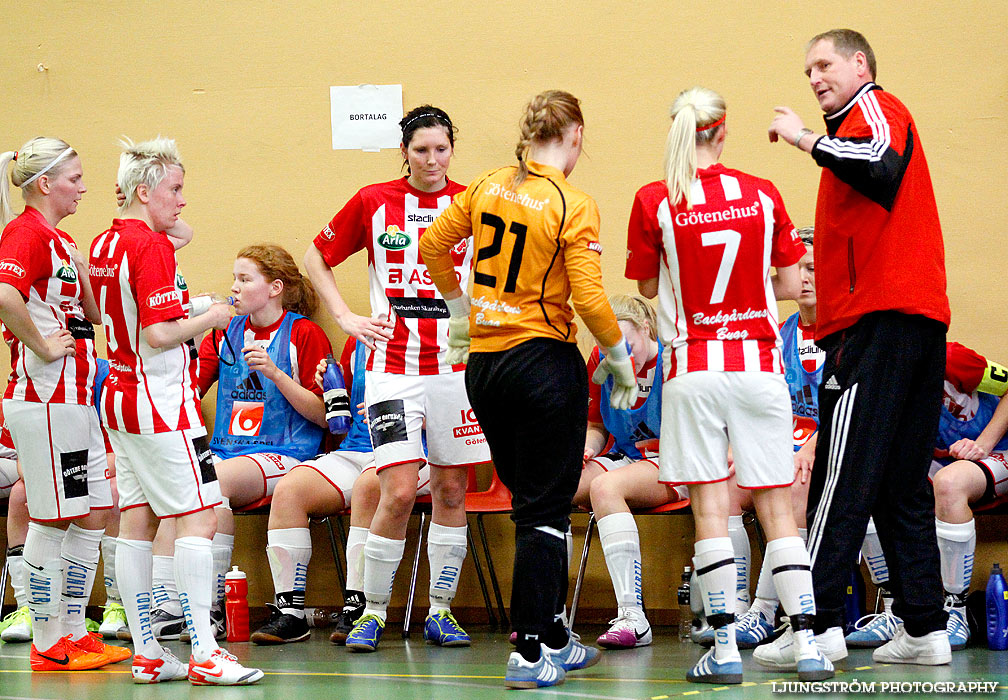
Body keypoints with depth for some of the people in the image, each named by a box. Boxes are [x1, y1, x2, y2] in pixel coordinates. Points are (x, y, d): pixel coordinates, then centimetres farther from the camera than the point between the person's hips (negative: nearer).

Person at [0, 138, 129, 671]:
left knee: (94, 514, 11)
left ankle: (72, 632, 19)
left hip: (74, 398, 10)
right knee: (51, 522, -3)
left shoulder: (60, 240, 17)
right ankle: (47, 644, 5)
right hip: (44, 397, -10)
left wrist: (83, 268, 7)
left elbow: (92, 315, 23)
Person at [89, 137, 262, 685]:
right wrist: (210, 318, -6)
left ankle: (146, 653, 10)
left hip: (120, 393, 9)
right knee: (199, 515, -8)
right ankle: (204, 654, -12)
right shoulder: (152, 246, -15)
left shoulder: (104, 244, 12)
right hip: (161, 400, -9)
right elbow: (160, 334, -21)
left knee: (136, 522, 8)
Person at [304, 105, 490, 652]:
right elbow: (317, 257, 13)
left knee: (451, 491, 6)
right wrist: (346, 318, 4)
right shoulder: (373, 202, 2)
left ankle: (440, 611, 18)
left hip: (456, 364, 2)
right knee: (399, 491, -11)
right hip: (393, 365, -2)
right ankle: (373, 611, 3)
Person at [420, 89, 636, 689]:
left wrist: (460, 307, 28)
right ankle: (531, 652, -1)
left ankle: (552, 635, 26)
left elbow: (433, 246, 14)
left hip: (483, 363, 6)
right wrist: (621, 359, -2)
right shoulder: (573, 206, -13)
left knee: (530, 500, 18)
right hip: (544, 362, -6)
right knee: (546, 510, 2)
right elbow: (589, 297, -17)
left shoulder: (487, 188, 4)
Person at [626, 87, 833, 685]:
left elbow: (648, 286, 7)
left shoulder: (655, 202, -4)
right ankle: (807, 646, 0)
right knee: (777, 507, 5)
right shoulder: (762, 195, 1)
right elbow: (790, 285, 7)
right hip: (758, 363, 2)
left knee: (710, 509, 0)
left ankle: (726, 649, -3)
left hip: (693, 368, -1)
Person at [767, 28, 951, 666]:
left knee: (844, 480, -12)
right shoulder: (863, 121, 28)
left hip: (880, 319, -10)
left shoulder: (875, 106, 0)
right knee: (904, 482, 9)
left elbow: (882, 166, -21)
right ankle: (926, 629, 7)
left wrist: (806, 138, -12)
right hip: (922, 321, 10)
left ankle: (820, 624, -16)